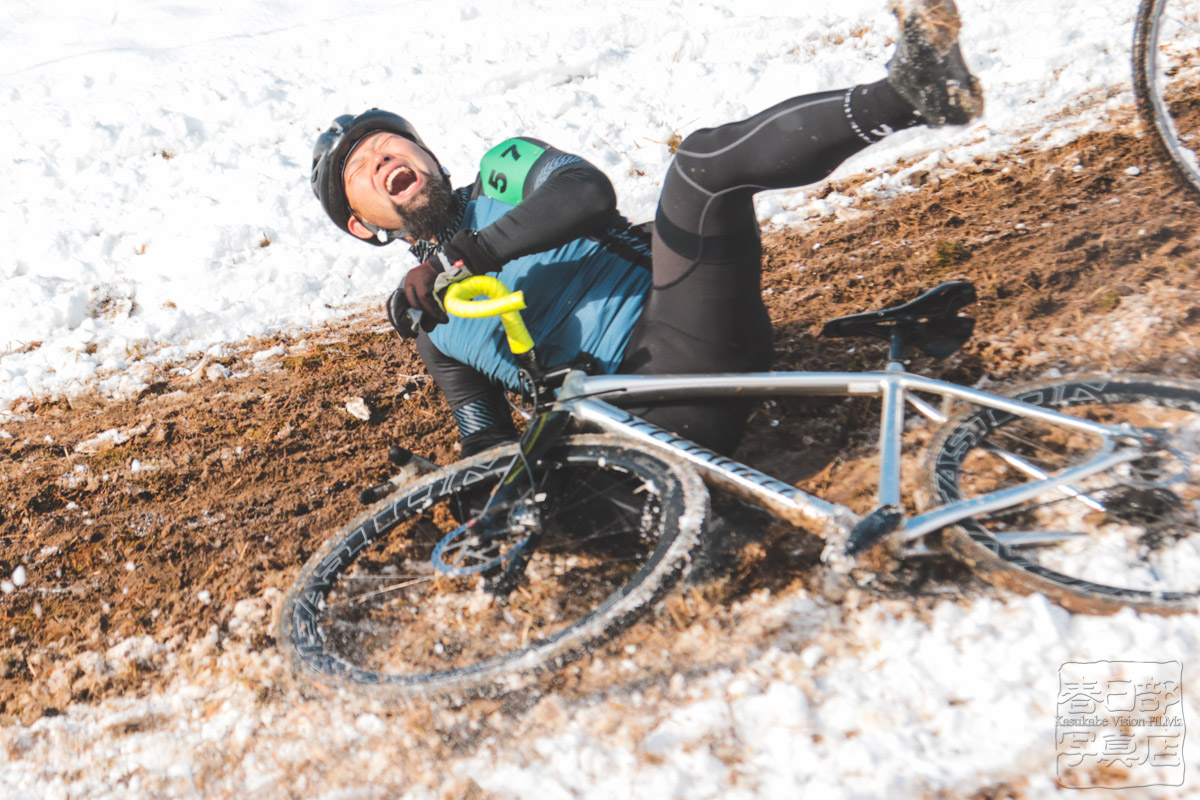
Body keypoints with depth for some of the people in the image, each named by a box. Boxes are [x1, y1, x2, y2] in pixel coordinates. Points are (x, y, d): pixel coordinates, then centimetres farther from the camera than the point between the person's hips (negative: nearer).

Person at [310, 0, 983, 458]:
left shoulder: (504, 170, 18)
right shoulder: (423, 315, 24)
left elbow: (587, 193, -6)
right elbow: (486, 435, 23)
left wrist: (477, 250, -16)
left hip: (675, 328, -1)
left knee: (704, 162, -26)